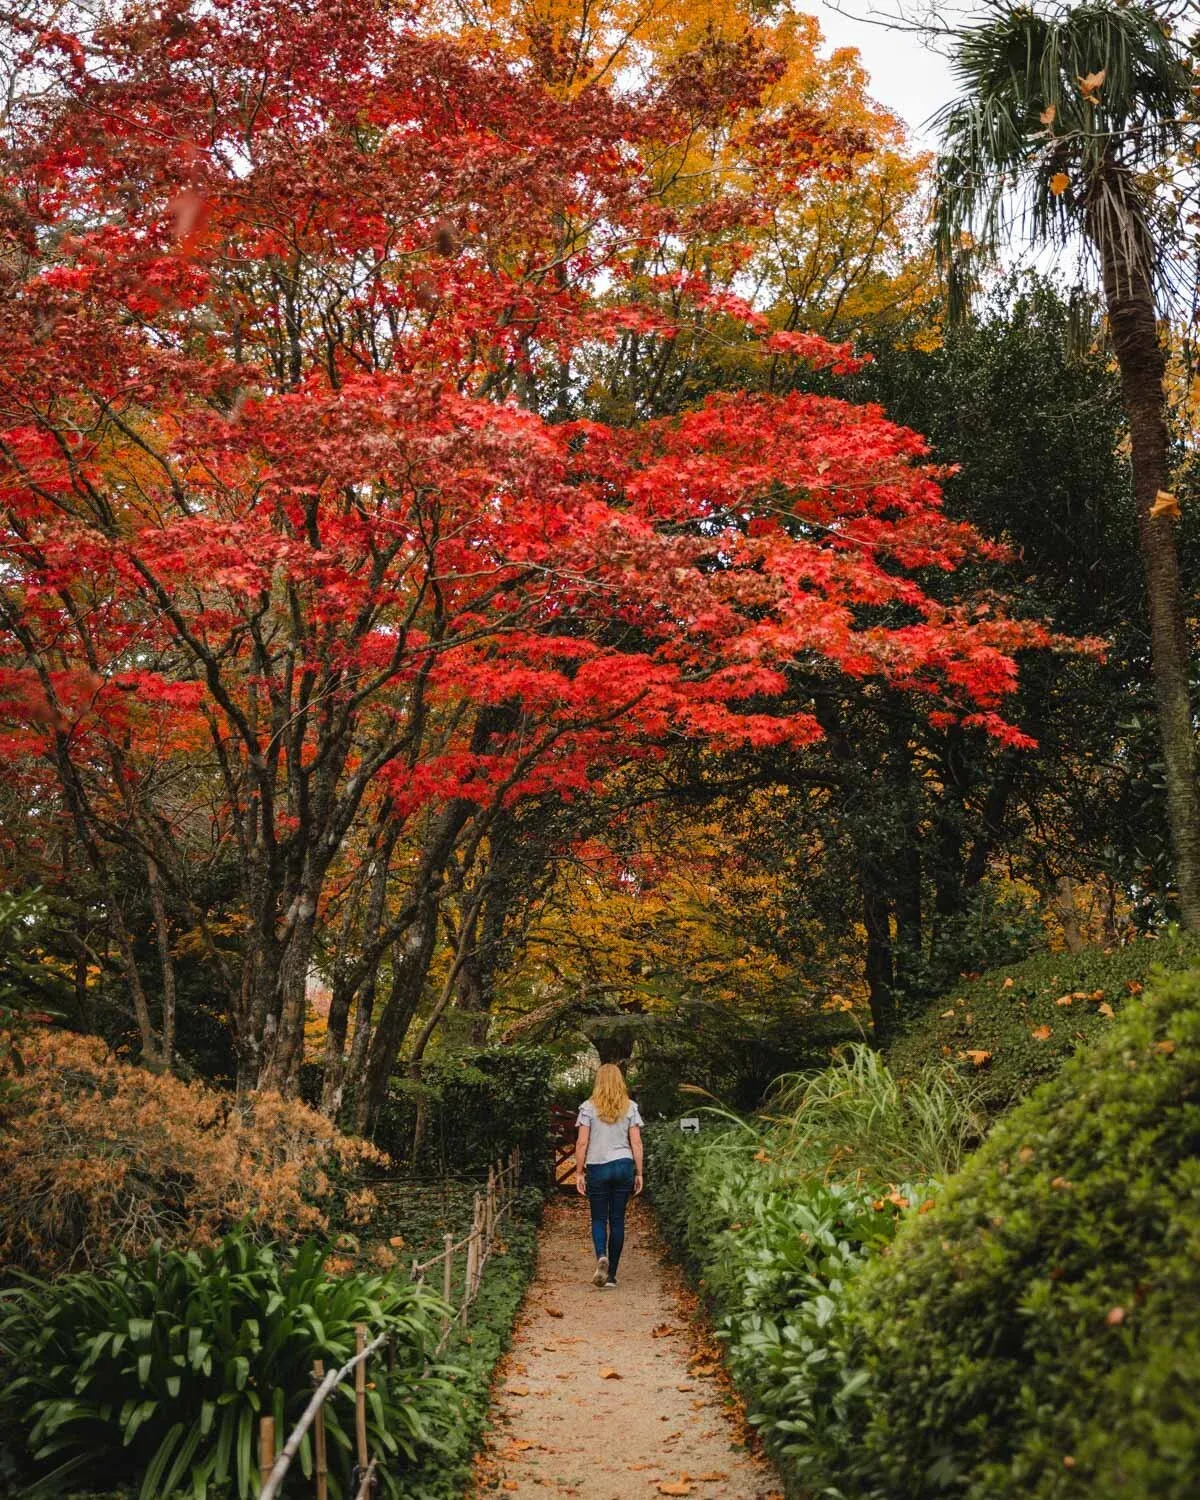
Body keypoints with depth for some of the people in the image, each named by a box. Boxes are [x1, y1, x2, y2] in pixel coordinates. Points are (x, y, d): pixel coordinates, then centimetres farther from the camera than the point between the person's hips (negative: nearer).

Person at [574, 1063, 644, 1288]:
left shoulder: (588, 1107, -3)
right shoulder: (630, 1107, 3)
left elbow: (582, 1143, -5)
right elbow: (636, 1143, 2)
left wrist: (579, 1172, 2)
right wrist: (639, 1173, 8)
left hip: (597, 1168, -2)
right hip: (624, 1167, 2)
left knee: (599, 1218, 9)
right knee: (617, 1220, 8)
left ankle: (601, 1257, -17)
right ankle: (611, 1274, 10)